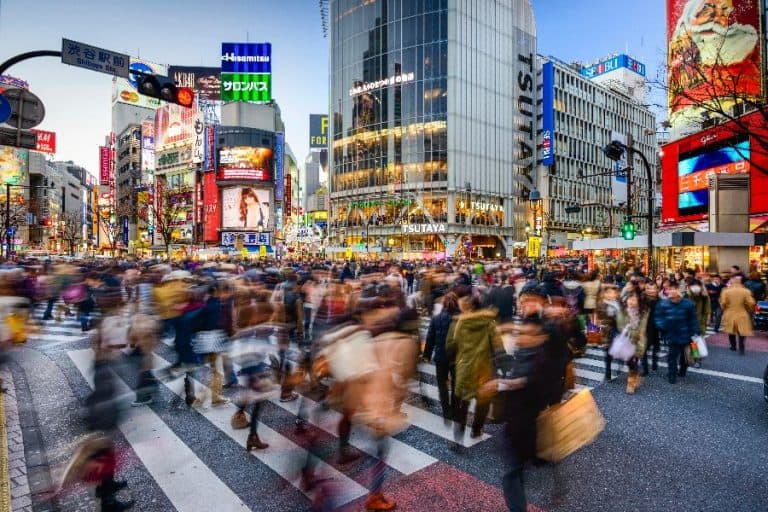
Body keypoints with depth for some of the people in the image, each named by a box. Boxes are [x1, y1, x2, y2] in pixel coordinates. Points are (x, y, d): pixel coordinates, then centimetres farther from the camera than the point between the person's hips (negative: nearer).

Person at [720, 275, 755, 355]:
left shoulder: (726, 291, -9)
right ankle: (741, 348, -2)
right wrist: (748, 310, 11)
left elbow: (723, 303, -9)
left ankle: (733, 346, 27)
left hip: (730, 314, 1)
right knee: (742, 333, 5)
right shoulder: (746, 291, -10)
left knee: (731, 332, 18)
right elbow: (751, 303, -9)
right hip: (742, 315, -1)